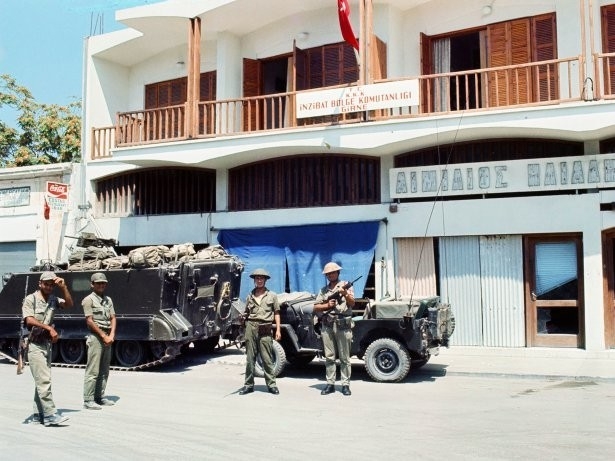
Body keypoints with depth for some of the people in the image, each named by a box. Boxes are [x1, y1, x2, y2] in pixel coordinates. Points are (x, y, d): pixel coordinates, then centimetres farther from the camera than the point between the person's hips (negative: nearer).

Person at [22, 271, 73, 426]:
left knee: (43, 380, 10)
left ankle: (38, 414, 16)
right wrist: (49, 328, -22)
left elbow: (69, 304, -1)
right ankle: (50, 415, -13)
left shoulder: (53, 299, 12)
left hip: (48, 344, 7)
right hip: (35, 345, -7)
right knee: (44, 380, -12)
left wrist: (64, 287, -10)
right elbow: (29, 320, -17)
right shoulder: (30, 299, -5)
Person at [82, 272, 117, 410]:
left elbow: (113, 318, 11)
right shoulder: (88, 300, -5)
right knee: (93, 371, -7)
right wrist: (104, 336, -12)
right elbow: (90, 321, -11)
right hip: (95, 338, -7)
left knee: (104, 371, 10)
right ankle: (88, 400, -3)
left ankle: (99, 397, 18)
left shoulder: (108, 300, 16)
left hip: (107, 338, 7)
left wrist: (111, 335, -4)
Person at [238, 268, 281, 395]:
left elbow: (276, 313, 8)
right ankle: (248, 385, 12)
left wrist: (278, 330, 1)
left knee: (267, 359, -2)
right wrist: (242, 318, -6)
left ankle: (271, 385, 4)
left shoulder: (272, 295, 9)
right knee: (250, 358, 6)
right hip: (251, 328, 2)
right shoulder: (250, 296, 14)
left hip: (265, 329, -2)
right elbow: (246, 313, 16)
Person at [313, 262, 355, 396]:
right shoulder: (323, 290, 15)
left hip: (343, 325, -3)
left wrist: (345, 294, -25)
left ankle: (345, 385, 4)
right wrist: (327, 305, -8)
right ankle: (330, 384, 9)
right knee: (329, 357, 4)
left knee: (344, 357, 0)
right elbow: (315, 307, 10)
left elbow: (352, 303, -6)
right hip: (327, 326, 3)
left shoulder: (345, 286, 6)